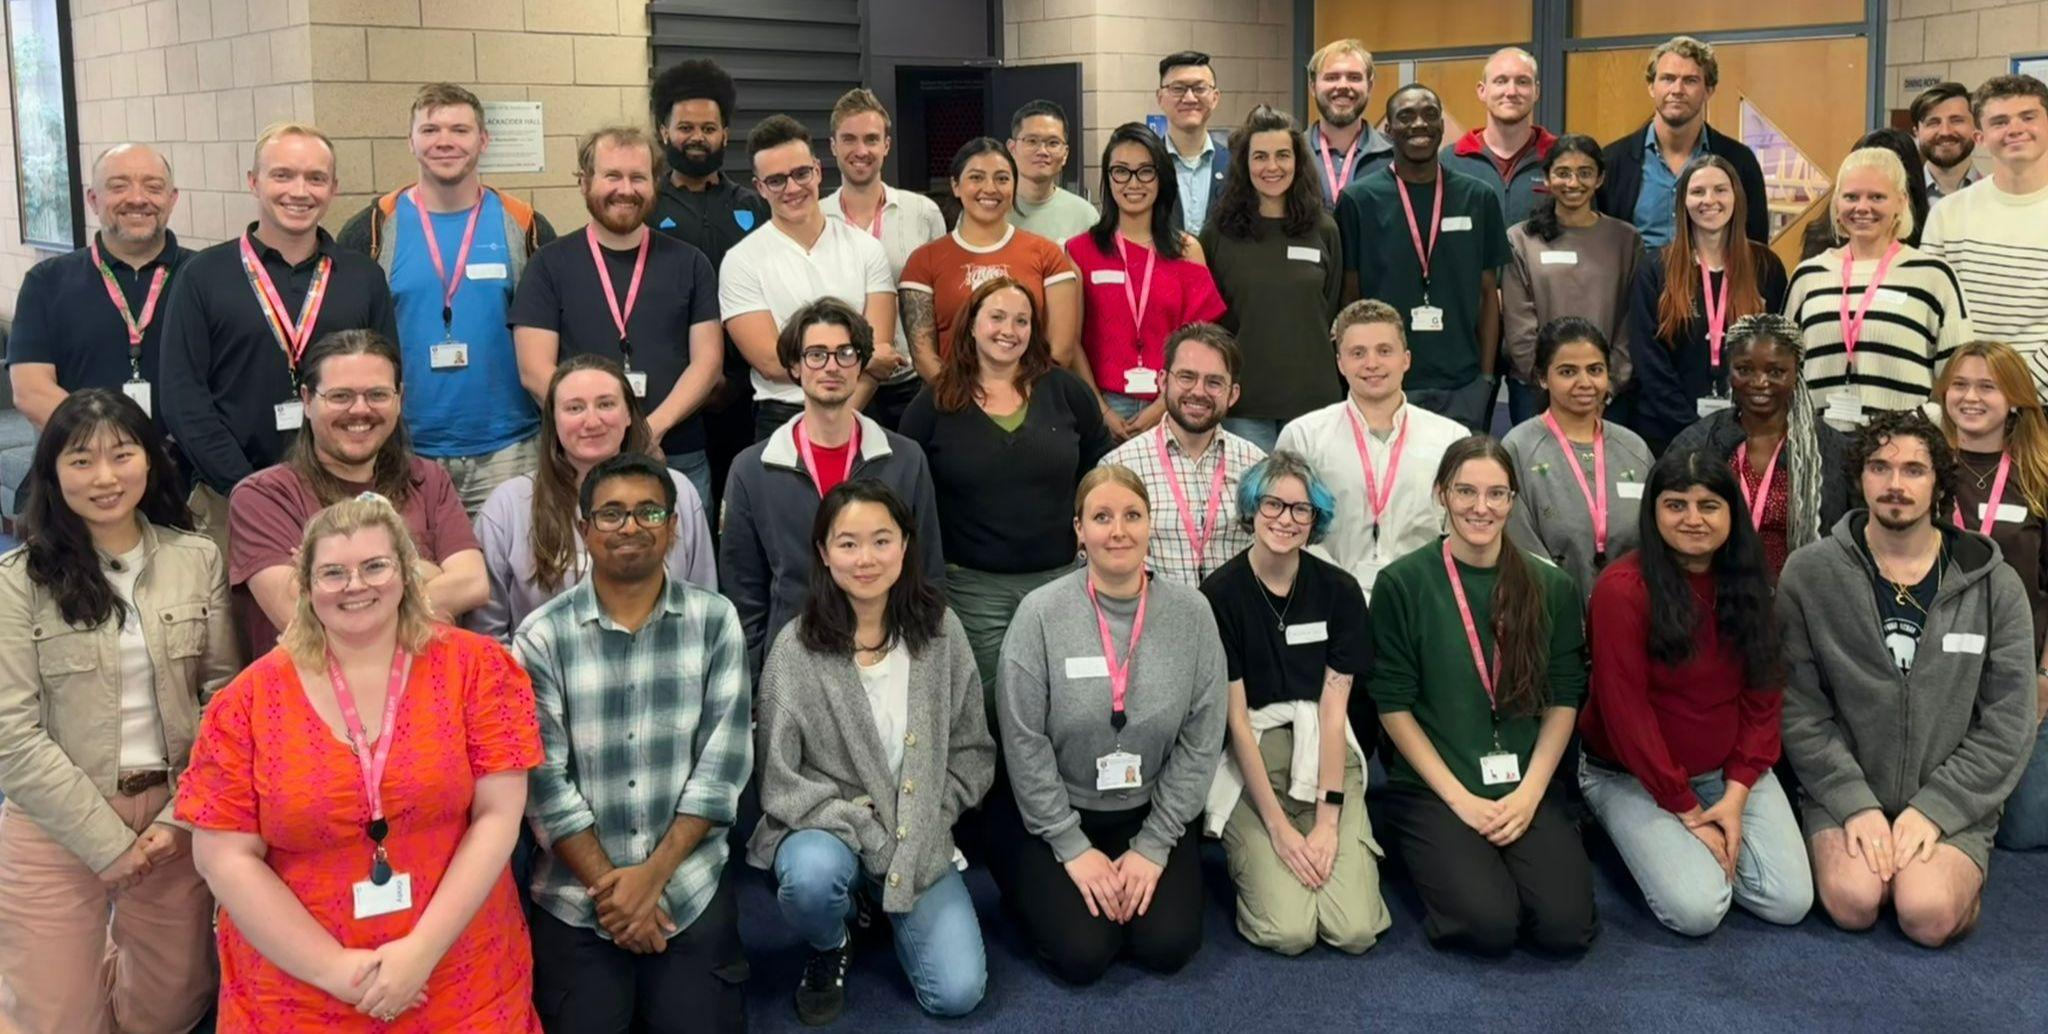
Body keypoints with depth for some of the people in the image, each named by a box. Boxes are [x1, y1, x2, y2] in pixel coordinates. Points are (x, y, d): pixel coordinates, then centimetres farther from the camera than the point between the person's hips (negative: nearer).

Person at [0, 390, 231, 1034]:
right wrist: (109, 842, -12)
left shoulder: (198, 560, 2)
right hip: (57, 825, -3)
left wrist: (179, 820, -8)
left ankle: (99, 967, 45)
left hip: (177, 818, 3)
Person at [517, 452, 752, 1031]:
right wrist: (610, 884, -10)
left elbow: (723, 762, -4)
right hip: (576, 900, -1)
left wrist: (653, 875, -11)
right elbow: (544, 782, -7)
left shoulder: (715, 622, -1)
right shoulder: (543, 637, -5)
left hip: (691, 891, 1)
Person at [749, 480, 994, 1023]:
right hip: (824, 830, -2)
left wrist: (926, 824, -7)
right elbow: (780, 782, -12)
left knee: (957, 994, -11)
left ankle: (885, 908, 21)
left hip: (920, 840, 3)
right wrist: (868, 835, -16)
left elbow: (973, 752, 4)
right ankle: (830, 949, 0)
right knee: (813, 873, -38)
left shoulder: (941, 630, -4)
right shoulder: (795, 649, -13)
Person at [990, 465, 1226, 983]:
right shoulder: (1041, 613, -16)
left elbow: (1201, 740, -5)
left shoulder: (1191, 613, -8)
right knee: (1083, 954, -15)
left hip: (1149, 812, 2)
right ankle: (1039, 884, 17)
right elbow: (1024, 742, -12)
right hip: (1053, 814, -2)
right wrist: (1072, 847, -12)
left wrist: (1154, 846, -8)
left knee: (1167, 946, -12)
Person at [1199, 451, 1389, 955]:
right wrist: (1278, 826, -12)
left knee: (1355, 929, -15)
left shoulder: (1339, 591, 0)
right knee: (1287, 931, -19)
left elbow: (1334, 708, -4)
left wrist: (1328, 818, -13)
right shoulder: (1220, 594, -8)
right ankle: (1252, 857, 13)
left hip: (1324, 757, 2)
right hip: (1249, 762, -2)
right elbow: (1235, 716, -8)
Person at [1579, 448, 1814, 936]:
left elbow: (1765, 695, 1)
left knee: (1790, 903, -10)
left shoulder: (1747, 583, 0)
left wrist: (1736, 795, -11)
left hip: (1731, 772, 5)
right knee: (1698, 909, -21)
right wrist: (1687, 811, -14)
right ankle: (1645, 839, 10)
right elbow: (1625, 711, -17)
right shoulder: (1623, 589, -18)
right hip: (1634, 776, -5)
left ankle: (1696, 849, 16)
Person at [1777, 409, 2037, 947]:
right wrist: (1855, 804, -14)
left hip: (1952, 801, 1)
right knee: (1853, 902, -25)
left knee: (1928, 915, -23)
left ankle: (1961, 868, 10)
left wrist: (1934, 809, -11)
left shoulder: (1994, 585, -1)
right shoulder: (1808, 574, -4)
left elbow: (2008, 725, -1)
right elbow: (1799, 709, -5)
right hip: (1844, 792, -1)